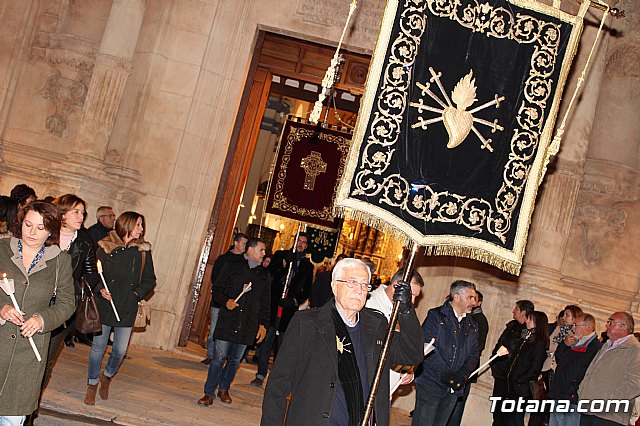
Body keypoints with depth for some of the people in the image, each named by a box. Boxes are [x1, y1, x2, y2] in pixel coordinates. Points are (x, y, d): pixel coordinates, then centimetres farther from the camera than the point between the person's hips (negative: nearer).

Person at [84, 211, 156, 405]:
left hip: (127, 309, 1)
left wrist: (136, 294, -6)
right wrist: (100, 289, -14)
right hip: (104, 307, -1)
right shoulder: (105, 247, -2)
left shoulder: (143, 251, 3)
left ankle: (107, 376, 33)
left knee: (120, 350, 2)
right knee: (98, 348, 6)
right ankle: (92, 384, 26)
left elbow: (150, 280, 8)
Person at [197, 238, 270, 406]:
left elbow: (265, 302, 15)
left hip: (247, 326, 3)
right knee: (219, 357, -4)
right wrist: (226, 301, -14)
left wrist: (263, 324, 9)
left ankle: (224, 389, 27)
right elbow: (217, 289, 5)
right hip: (227, 322, -3)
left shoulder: (264, 274, 11)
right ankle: (209, 393, 5)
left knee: (235, 359, 10)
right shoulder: (232, 266, 2)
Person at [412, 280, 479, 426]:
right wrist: (446, 375, -20)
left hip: (453, 387, 5)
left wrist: (462, 376, -8)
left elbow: (473, 355, 11)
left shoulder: (472, 326, 14)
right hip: (430, 383, -5)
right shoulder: (436, 316, -4)